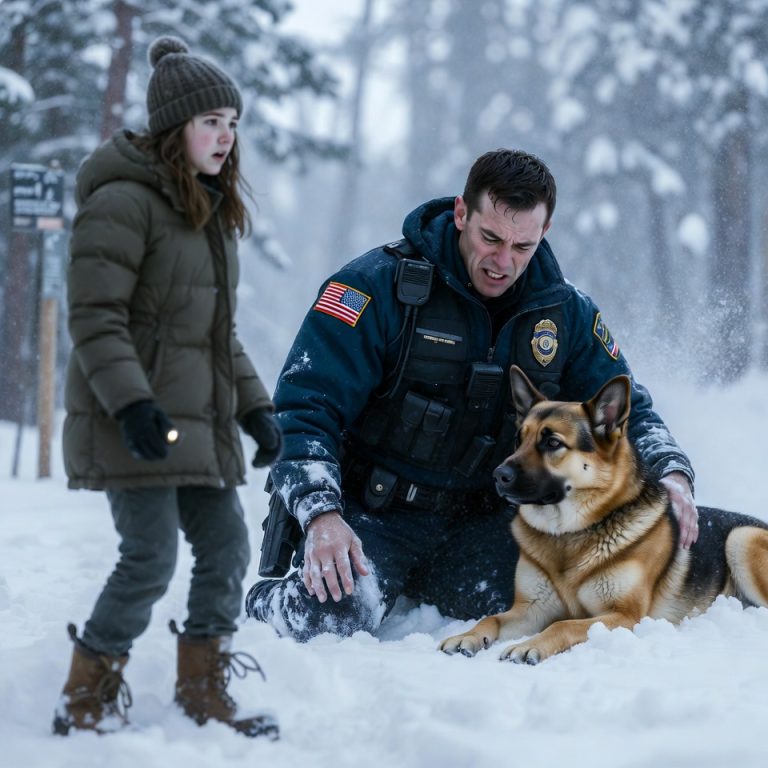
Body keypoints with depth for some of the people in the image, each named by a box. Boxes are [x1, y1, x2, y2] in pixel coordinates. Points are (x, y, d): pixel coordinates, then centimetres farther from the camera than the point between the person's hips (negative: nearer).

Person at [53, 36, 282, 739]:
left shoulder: (214, 211, 17)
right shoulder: (124, 200, -12)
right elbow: (95, 317, -17)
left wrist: (255, 407, 14)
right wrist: (132, 404, -27)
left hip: (198, 418, 9)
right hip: (134, 419, -9)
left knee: (227, 547, 6)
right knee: (151, 561, -10)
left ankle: (204, 694, 19)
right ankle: (84, 705, 4)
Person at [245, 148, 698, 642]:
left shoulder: (564, 311, 3)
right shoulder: (378, 286, -12)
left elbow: (627, 409, 13)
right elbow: (304, 408, -14)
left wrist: (672, 472, -9)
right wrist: (321, 515, -29)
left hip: (481, 522, 5)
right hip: (372, 512, -4)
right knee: (334, 613, -33)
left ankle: (414, 589, 10)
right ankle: (272, 598, 7)